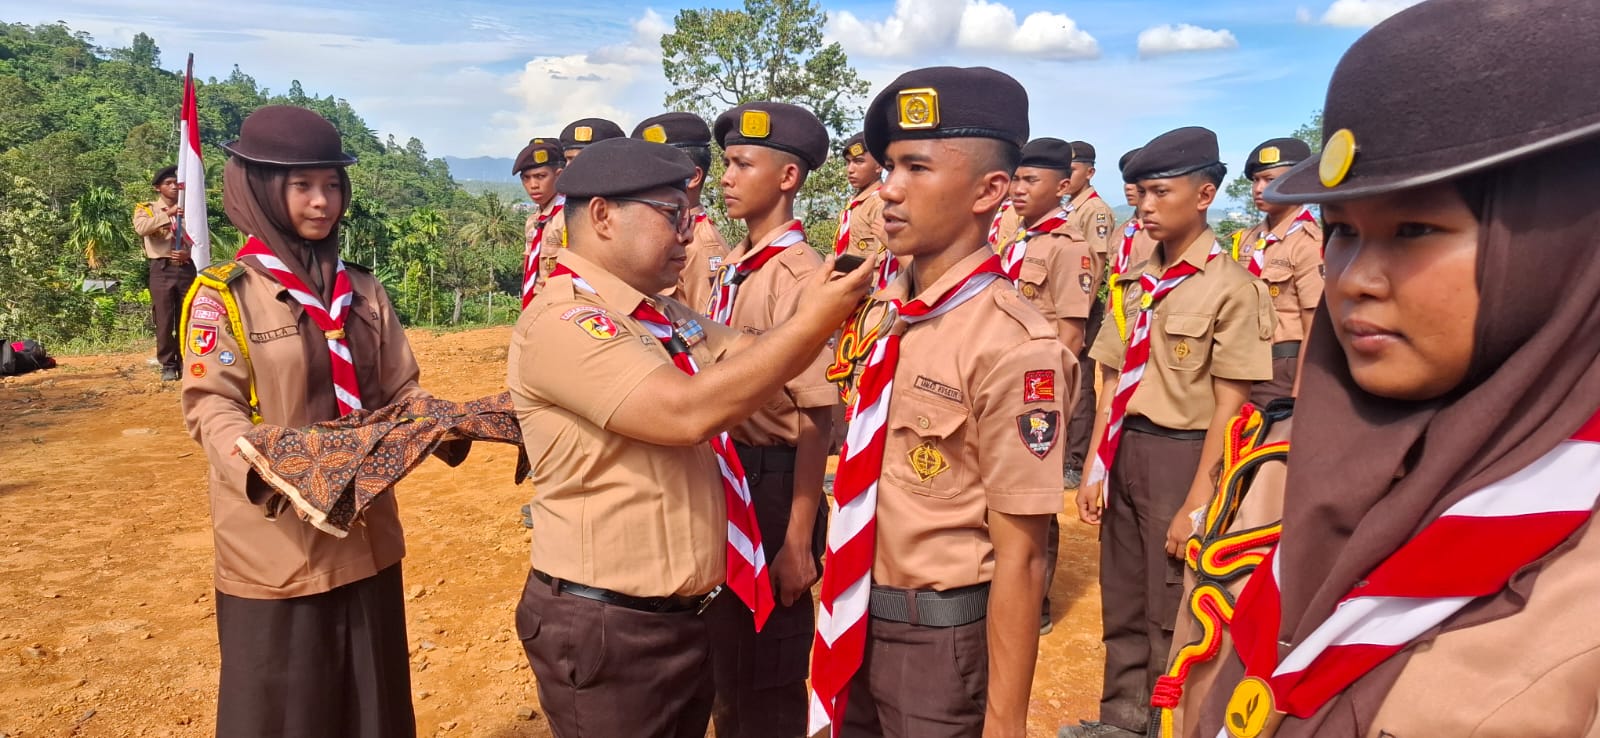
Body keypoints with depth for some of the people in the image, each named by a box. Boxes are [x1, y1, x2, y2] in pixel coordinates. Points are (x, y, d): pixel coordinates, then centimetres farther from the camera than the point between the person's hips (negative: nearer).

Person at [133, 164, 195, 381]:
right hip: (162, 269, -2)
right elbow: (140, 228, -16)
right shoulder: (147, 209, 7)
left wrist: (190, 253, -9)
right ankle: (168, 365, 4)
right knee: (164, 321, -3)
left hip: (186, 269, 2)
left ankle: (185, 363, 11)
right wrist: (168, 214, -25)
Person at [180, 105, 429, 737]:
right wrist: (266, 470, -33)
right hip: (275, 548, -4)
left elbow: (399, 392, 8)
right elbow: (211, 407, -14)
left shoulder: (363, 292, 9)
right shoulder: (224, 295, -6)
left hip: (367, 540, 5)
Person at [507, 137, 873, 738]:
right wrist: (812, 321, -26)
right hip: (605, 627, -8)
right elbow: (688, 411, -31)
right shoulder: (561, 321, -21)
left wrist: (825, 311, -8)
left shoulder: (665, 315, 9)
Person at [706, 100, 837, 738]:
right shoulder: (732, 267, 6)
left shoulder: (799, 278, -19)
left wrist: (798, 542, -20)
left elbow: (817, 420, -21)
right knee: (727, 650, 24)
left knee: (768, 675, 9)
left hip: (773, 481, -8)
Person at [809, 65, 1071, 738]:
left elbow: (1019, 559, -20)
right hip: (857, 624, 7)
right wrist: (839, 610, 17)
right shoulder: (880, 314, 1)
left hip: (943, 638, -7)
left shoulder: (1013, 349, -23)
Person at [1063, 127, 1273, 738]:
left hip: (1182, 456, -6)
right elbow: (1114, 383, 10)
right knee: (1122, 601, 18)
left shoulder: (1231, 287, -13)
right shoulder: (1138, 281, 8)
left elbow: (1229, 407, -14)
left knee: (1174, 611, 8)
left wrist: (1197, 503, -16)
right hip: (1124, 452, 7)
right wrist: (1094, 469, 7)